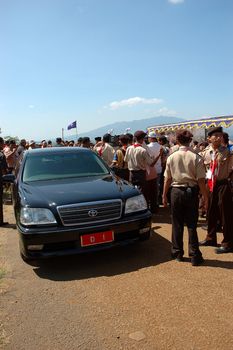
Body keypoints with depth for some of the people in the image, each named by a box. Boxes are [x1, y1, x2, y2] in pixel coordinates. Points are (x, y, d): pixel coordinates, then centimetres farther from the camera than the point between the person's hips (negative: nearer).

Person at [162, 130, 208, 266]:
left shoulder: (172, 157, -3)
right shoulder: (196, 157, -9)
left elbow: (167, 179, 1)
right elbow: (201, 180, -10)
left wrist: (164, 195, 11)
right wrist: (206, 197, -2)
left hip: (176, 192, 1)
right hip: (191, 192, -1)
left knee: (177, 224, 13)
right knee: (192, 225, 8)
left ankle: (177, 253, 24)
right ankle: (195, 256, 14)